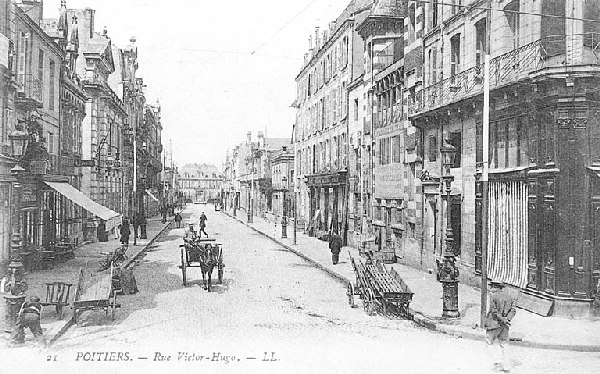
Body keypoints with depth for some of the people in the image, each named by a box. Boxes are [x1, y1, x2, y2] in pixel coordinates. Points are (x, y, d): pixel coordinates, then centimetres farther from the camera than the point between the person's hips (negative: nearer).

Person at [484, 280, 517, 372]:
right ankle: (504, 366, 16)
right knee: (503, 344, 14)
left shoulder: (493, 296, -11)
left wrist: (502, 320, -11)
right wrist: (507, 319, -11)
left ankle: (497, 361, -5)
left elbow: (494, 310, -17)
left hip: (494, 323, -6)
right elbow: (513, 310, -1)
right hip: (505, 326, 6)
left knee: (489, 343, 7)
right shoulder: (509, 296, 8)